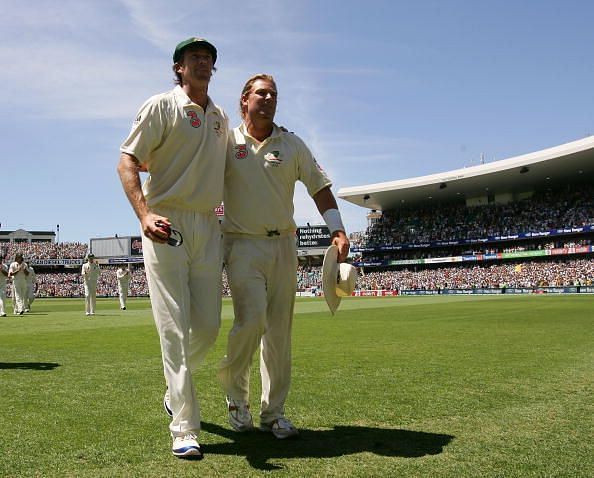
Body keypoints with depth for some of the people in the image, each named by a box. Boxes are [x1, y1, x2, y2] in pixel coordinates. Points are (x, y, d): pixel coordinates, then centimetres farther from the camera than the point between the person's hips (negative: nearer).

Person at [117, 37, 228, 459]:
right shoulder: (162, 106, 1)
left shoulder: (221, 118, 19)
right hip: (166, 225, -6)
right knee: (174, 328, -7)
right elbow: (128, 161, -7)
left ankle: (175, 388, 33)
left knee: (209, 326, 5)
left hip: (209, 226, 6)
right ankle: (185, 429, -2)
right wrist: (144, 214, -22)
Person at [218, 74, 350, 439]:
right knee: (251, 320, -17)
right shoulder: (227, 143, 4)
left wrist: (338, 230, -4)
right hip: (243, 245, -3)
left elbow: (320, 187, 6)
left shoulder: (292, 145, 10)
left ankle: (274, 412, 15)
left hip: (283, 245, 3)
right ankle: (236, 394, 10)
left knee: (280, 330, 4)